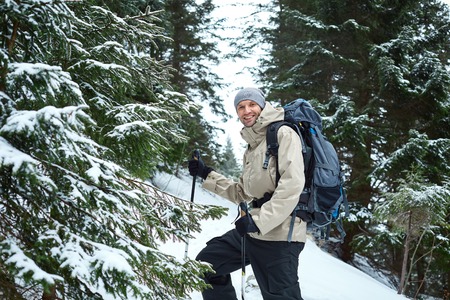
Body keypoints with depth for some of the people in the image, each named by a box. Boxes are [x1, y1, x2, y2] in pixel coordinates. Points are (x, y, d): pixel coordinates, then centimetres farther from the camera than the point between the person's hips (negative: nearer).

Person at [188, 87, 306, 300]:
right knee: (206, 262, 15)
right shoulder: (250, 149, 21)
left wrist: (259, 220, -21)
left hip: (278, 233, -9)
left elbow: (292, 184, -19)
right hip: (253, 230, 9)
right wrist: (206, 175, 22)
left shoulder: (283, 133, -5)